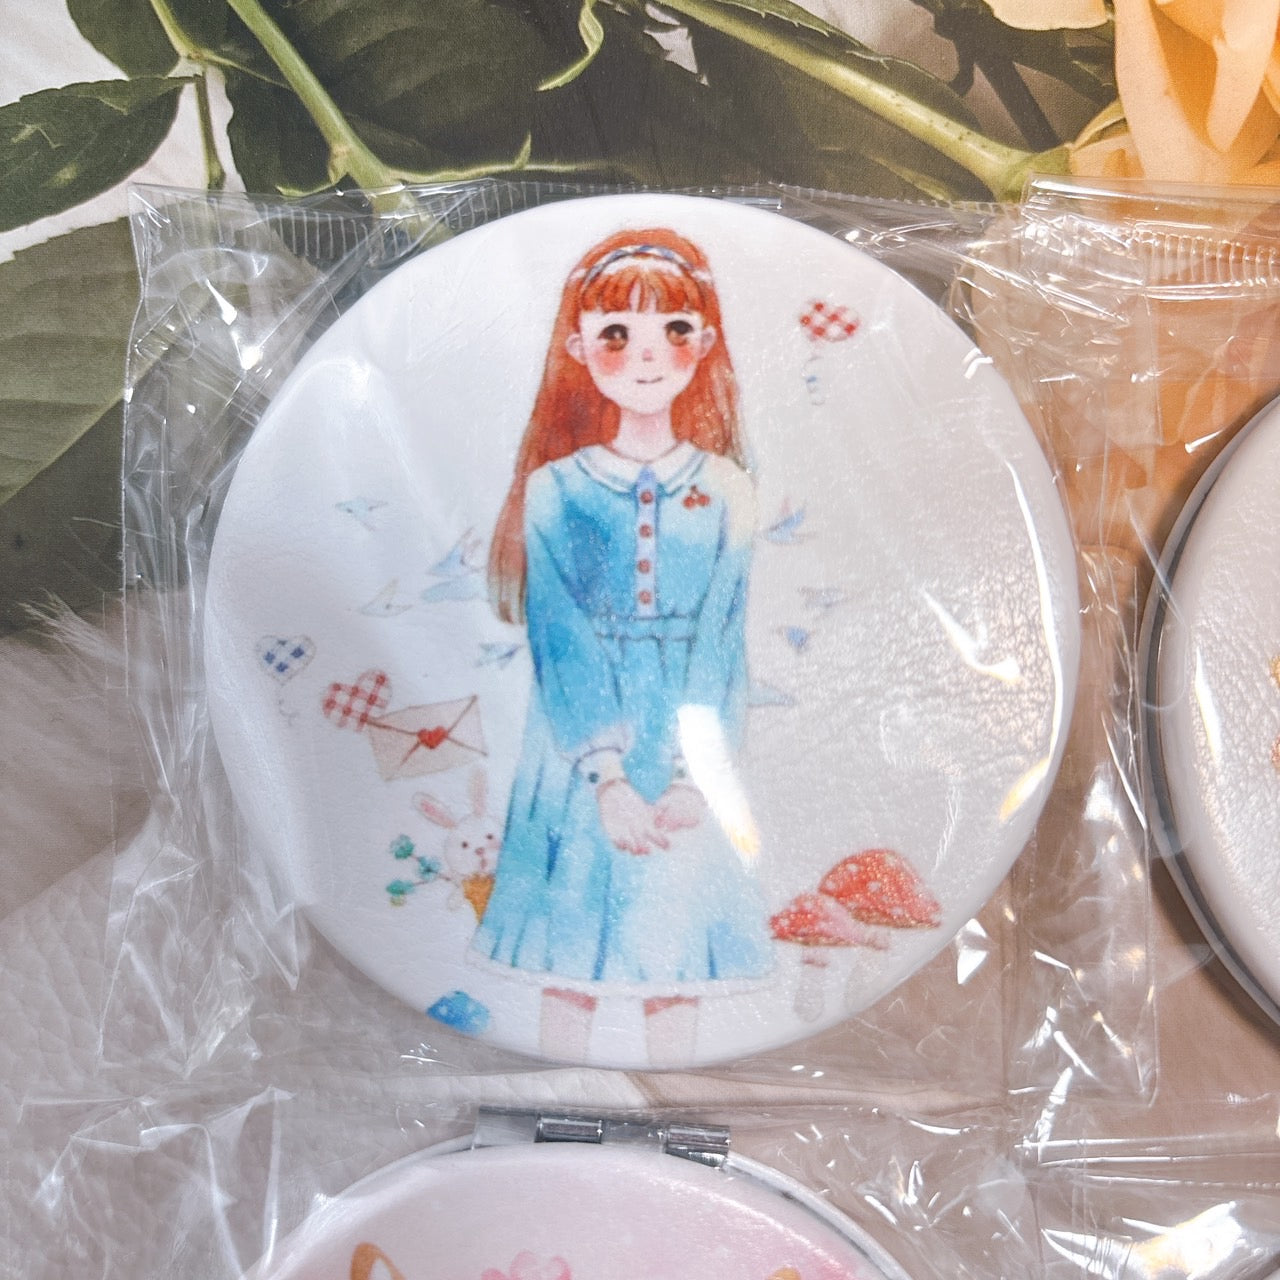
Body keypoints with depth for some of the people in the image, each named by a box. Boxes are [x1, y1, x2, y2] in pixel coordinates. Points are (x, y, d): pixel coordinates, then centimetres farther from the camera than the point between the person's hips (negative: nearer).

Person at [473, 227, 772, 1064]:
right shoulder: (556, 489, -3)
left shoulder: (724, 491, 0)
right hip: (580, 758, -1)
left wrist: (692, 779, -15)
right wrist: (607, 776, -18)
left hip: (687, 764, 1)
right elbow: (559, 647, -10)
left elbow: (721, 647, -5)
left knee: (679, 966, 11)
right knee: (570, 965, 10)